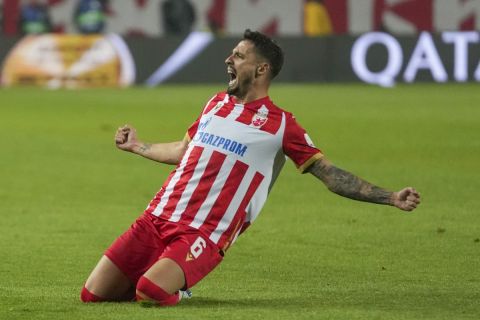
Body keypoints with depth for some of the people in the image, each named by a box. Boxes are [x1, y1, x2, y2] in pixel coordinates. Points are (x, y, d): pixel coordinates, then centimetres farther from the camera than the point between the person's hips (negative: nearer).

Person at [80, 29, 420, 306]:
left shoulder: (280, 125, -2)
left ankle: (172, 285, 5)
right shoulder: (217, 103, 15)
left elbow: (330, 174, -2)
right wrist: (137, 146, 44)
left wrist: (390, 197, -12)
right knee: (94, 294, -4)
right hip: (156, 219, 5)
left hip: (205, 236, -5)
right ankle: (163, 276, 21)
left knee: (150, 292, -31)